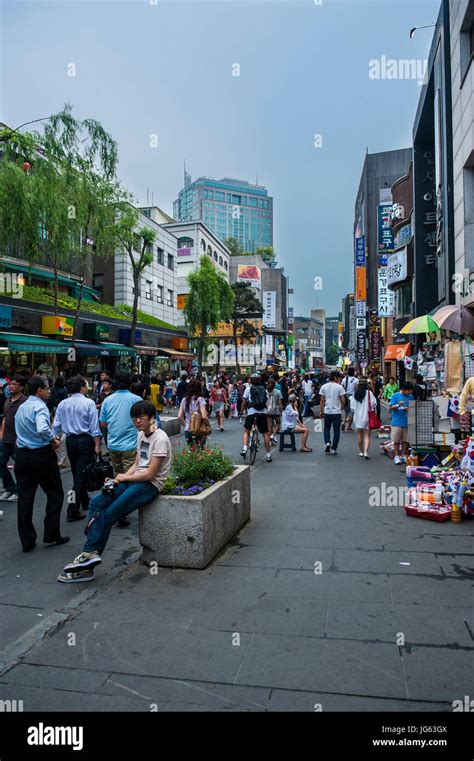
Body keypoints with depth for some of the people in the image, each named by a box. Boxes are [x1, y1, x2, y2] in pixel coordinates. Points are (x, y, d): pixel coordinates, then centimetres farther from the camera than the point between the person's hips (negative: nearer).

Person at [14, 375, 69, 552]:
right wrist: (53, 440, -15)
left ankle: (27, 541, 14)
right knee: (55, 494, 9)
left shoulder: (21, 407, 13)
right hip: (41, 455, -7)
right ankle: (51, 535, 11)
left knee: (25, 497, 8)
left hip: (22, 455, 7)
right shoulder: (39, 406, -14)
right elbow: (43, 429, -32)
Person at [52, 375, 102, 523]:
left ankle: (85, 503, 36)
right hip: (85, 440, -5)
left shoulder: (62, 404, 2)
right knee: (81, 474, -2)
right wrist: (97, 445, -7)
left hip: (70, 440, 5)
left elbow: (56, 426, 2)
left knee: (76, 473, 19)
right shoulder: (89, 403, -11)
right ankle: (72, 511, -4)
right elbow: (94, 427, -12)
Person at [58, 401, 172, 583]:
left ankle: (90, 554, -4)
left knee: (107, 515, -18)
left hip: (151, 485, -9)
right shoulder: (141, 435, 13)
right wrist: (120, 478, -1)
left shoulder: (160, 439, -15)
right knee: (96, 503, -8)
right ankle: (90, 554, -11)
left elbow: (149, 474, -17)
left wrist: (124, 477, -5)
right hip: (135, 480, 9)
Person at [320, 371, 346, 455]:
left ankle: (327, 442, -2)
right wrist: (341, 408, 12)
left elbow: (322, 401, 2)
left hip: (327, 411, 2)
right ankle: (334, 448, 7)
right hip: (337, 412, -2)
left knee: (326, 428, 18)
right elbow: (343, 400, -7)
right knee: (336, 430, 7)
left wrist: (322, 411, 10)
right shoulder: (339, 387, -7)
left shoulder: (324, 387, 0)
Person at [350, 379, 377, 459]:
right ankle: (366, 452, -13)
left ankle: (361, 452, 22)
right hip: (367, 416, -2)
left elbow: (352, 407, -1)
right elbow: (374, 403, -10)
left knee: (360, 435, 13)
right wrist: (373, 410, 10)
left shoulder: (354, 394, -2)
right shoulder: (369, 393, -7)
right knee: (367, 435, 1)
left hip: (357, 417, 2)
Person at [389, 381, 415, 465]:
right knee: (396, 440, 0)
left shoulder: (411, 396, 7)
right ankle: (397, 456, 9)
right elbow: (391, 407, -5)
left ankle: (403, 456, 19)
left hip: (407, 422, 4)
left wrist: (408, 409, -10)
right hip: (397, 422, -3)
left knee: (405, 440, 8)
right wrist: (398, 405, -23)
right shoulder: (395, 396, -4)